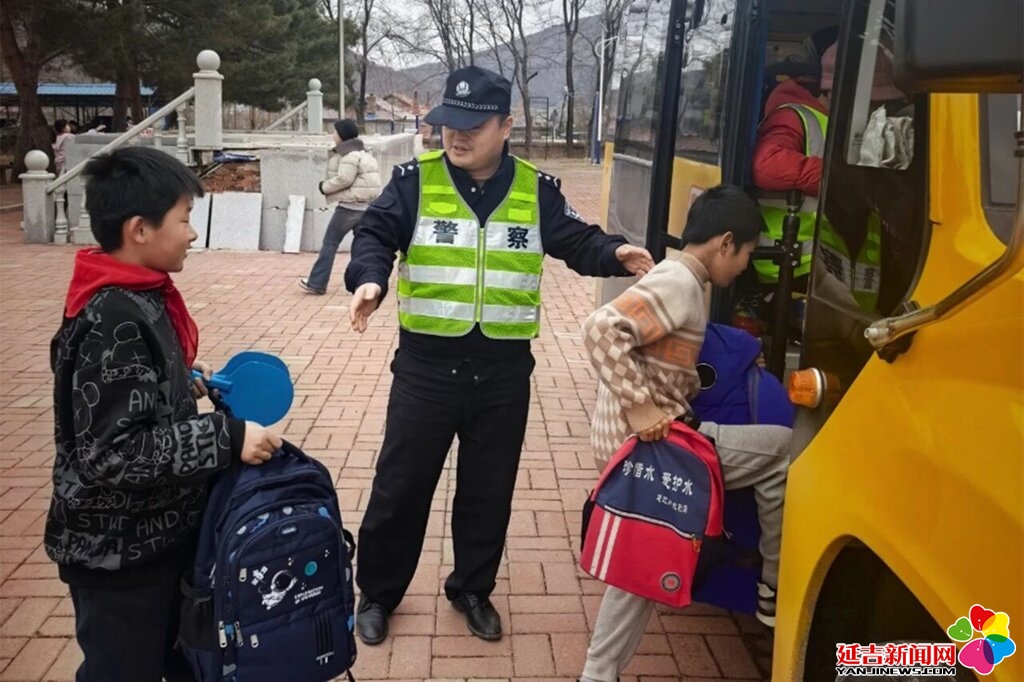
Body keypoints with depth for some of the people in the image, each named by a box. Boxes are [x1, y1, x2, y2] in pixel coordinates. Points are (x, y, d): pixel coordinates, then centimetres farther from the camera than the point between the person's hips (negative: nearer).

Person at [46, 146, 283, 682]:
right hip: (119, 552, -9)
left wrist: (185, 378, 7)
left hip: (157, 531, 9)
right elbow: (110, 452, -29)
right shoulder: (113, 321, -27)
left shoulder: (136, 296, 2)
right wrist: (225, 438, -28)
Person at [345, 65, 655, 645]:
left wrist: (615, 253, -18)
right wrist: (370, 278, -31)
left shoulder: (537, 190, 2)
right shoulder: (415, 181, -3)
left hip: (504, 369, 2)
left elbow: (577, 242, 4)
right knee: (400, 485, 9)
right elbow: (375, 235, -10)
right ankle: (378, 593, 31)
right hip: (427, 364, -1)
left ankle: (473, 589, 38)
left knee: (490, 489, 15)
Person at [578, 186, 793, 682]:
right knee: (781, 450, 1)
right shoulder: (679, 283, -15)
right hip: (645, 441, -10)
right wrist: (638, 407, -27)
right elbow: (601, 329, -28)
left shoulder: (675, 277, 16)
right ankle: (777, 589, 16)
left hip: (636, 441, 10)